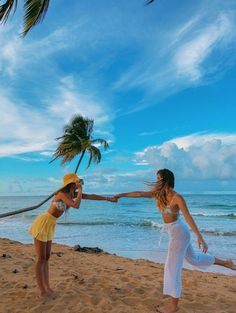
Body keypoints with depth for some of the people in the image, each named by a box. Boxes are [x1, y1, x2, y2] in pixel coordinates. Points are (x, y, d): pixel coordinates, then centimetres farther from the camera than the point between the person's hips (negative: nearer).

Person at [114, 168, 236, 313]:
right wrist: (122, 194, -1)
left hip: (179, 232, -8)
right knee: (193, 258, 25)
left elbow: (188, 217, -27)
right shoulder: (159, 193, -3)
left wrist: (200, 237, -29)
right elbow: (140, 193, -1)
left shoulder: (177, 197, -23)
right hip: (174, 232, 8)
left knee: (172, 267, -1)